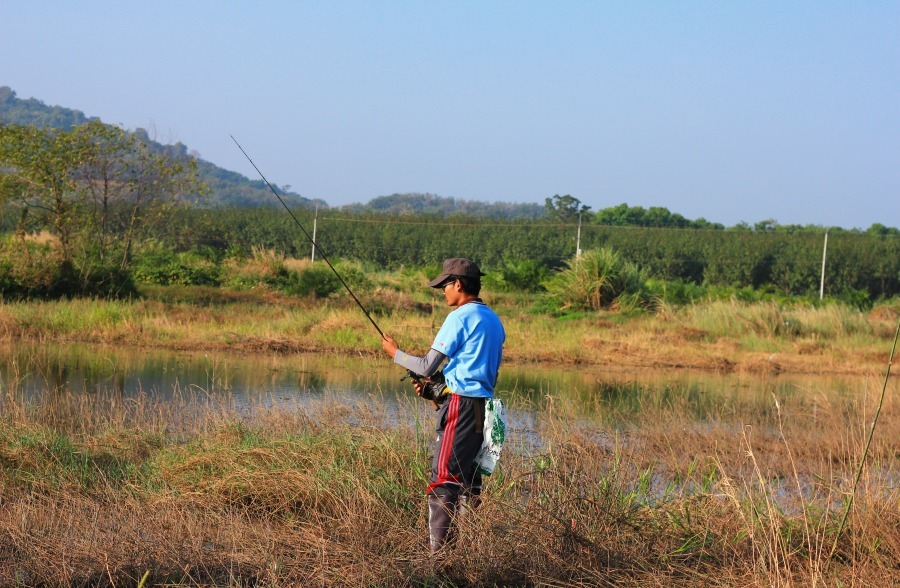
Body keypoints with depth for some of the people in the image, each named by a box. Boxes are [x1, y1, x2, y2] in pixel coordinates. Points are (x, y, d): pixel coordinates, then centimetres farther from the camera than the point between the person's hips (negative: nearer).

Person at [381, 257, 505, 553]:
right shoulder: (493, 320, 15)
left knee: (444, 476, -10)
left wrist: (395, 352, 5)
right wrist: (436, 385, 19)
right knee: (468, 478, 11)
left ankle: (437, 549, -14)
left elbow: (427, 366, -12)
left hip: (461, 405, -9)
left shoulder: (460, 317, -11)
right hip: (483, 404, 9)